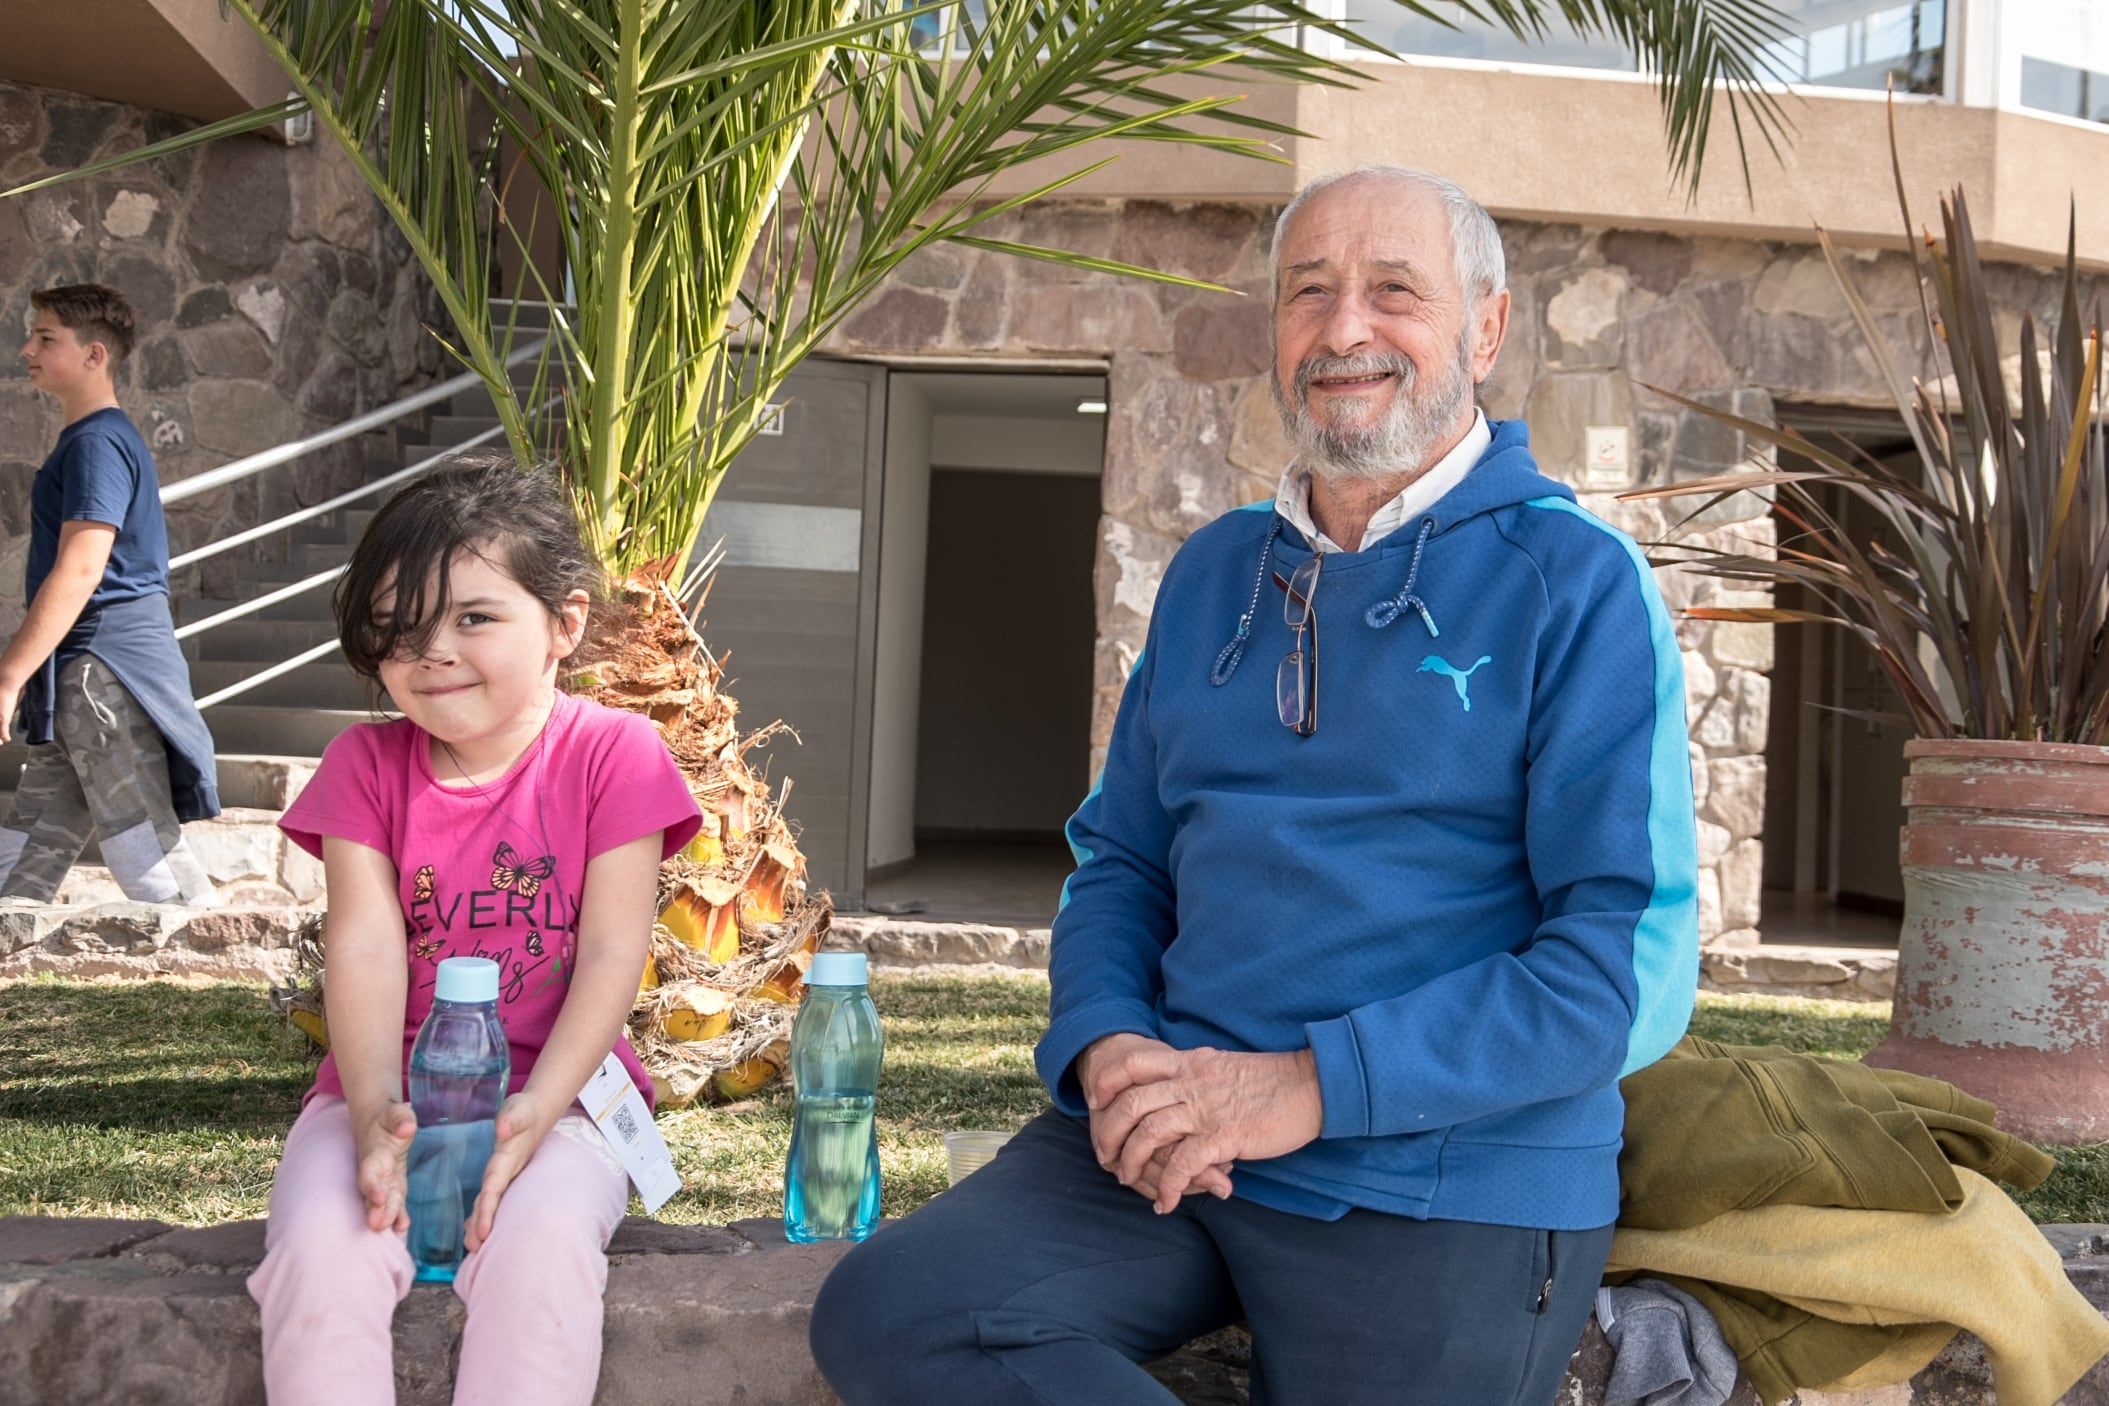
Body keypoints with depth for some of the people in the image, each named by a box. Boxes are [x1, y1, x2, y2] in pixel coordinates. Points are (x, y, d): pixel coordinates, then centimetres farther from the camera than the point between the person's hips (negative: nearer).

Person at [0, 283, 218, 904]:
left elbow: (80, 571, -22)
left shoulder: (97, 444, -12)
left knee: (146, 857, -7)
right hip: (84, 684, 10)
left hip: (104, 669, -10)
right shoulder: (98, 439, 19)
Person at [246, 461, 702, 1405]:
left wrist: (533, 1114, -23)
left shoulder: (611, 753, -3)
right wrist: (374, 1111, -24)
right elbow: (365, 947, -7)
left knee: (542, 1241, -33)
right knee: (319, 1247, -28)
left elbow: (611, 955, -9)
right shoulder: (367, 764, 5)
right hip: (390, 1094, 2)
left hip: (553, 1090, -2)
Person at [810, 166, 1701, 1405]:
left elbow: (1632, 964, -14)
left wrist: (1310, 1084, -20)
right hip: (1172, 1145, 5)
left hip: (1444, 1191, -4)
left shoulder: (1578, 584, -6)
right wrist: (1105, 1044, -6)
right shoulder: (1214, 572, 13)